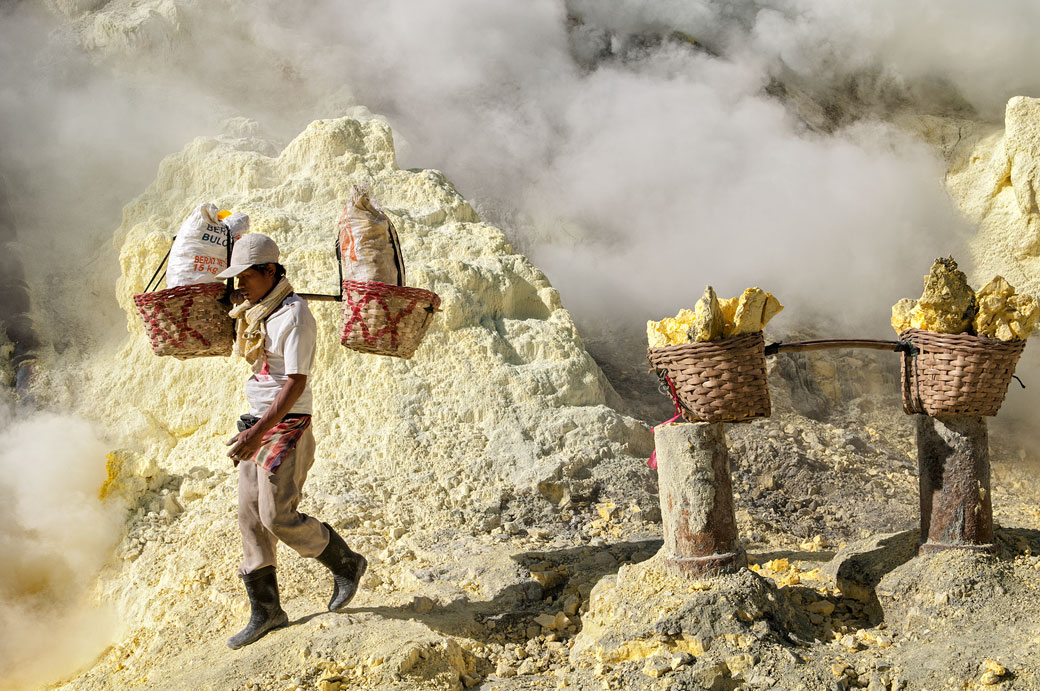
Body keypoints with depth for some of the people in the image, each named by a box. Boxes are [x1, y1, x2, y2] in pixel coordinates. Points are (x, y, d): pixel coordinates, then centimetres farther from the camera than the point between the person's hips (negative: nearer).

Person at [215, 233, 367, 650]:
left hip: (286, 427, -9)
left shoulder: (294, 316, -16)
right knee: (250, 517, 6)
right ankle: (265, 611, 13)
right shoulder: (258, 312, 12)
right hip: (257, 424, 9)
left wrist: (258, 434, -28)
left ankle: (346, 564, 12)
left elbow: (295, 384, -23)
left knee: (278, 516, -11)